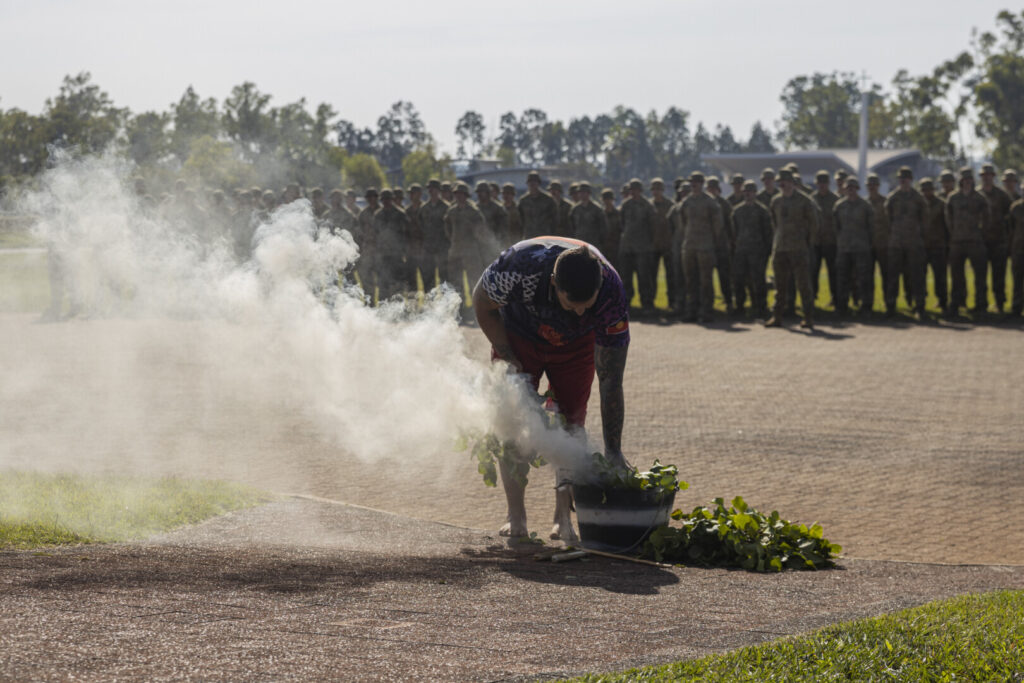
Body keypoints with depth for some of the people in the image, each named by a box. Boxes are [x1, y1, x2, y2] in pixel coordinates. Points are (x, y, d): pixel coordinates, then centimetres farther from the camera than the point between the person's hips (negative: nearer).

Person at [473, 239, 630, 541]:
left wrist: (613, 450, -30)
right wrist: (508, 359, -16)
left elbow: (611, 380, -31)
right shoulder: (522, 265, -42)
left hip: (575, 343, 1)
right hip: (518, 333, 0)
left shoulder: (612, 294, -37)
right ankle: (515, 516, -1)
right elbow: (482, 303, -18)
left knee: (572, 422, -9)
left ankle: (563, 517, 0)